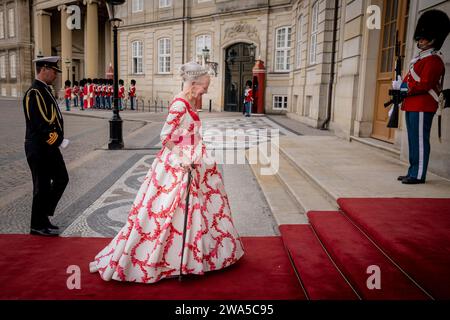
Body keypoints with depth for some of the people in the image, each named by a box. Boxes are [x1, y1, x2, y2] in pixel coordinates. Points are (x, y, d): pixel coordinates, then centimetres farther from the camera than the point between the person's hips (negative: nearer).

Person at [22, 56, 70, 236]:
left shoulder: (44, 91, 14)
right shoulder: (34, 93, -17)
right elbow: (40, 124, -23)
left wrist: (58, 139, 7)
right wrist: (57, 140, -15)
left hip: (50, 147, 10)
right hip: (40, 149, -10)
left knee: (61, 179, 16)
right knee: (42, 186, 1)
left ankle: (43, 215, 28)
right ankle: (38, 226, 16)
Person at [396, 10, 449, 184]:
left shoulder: (433, 60, -10)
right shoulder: (420, 58, 20)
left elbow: (425, 85, -19)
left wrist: (404, 88, -16)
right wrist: (401, 84, 3)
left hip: (422, 108, -10)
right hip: (412, 106, 10)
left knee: (420, 141, -6)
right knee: (413, 141, 13)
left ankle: (418, 175, 0)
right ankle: (413, 172, 21)